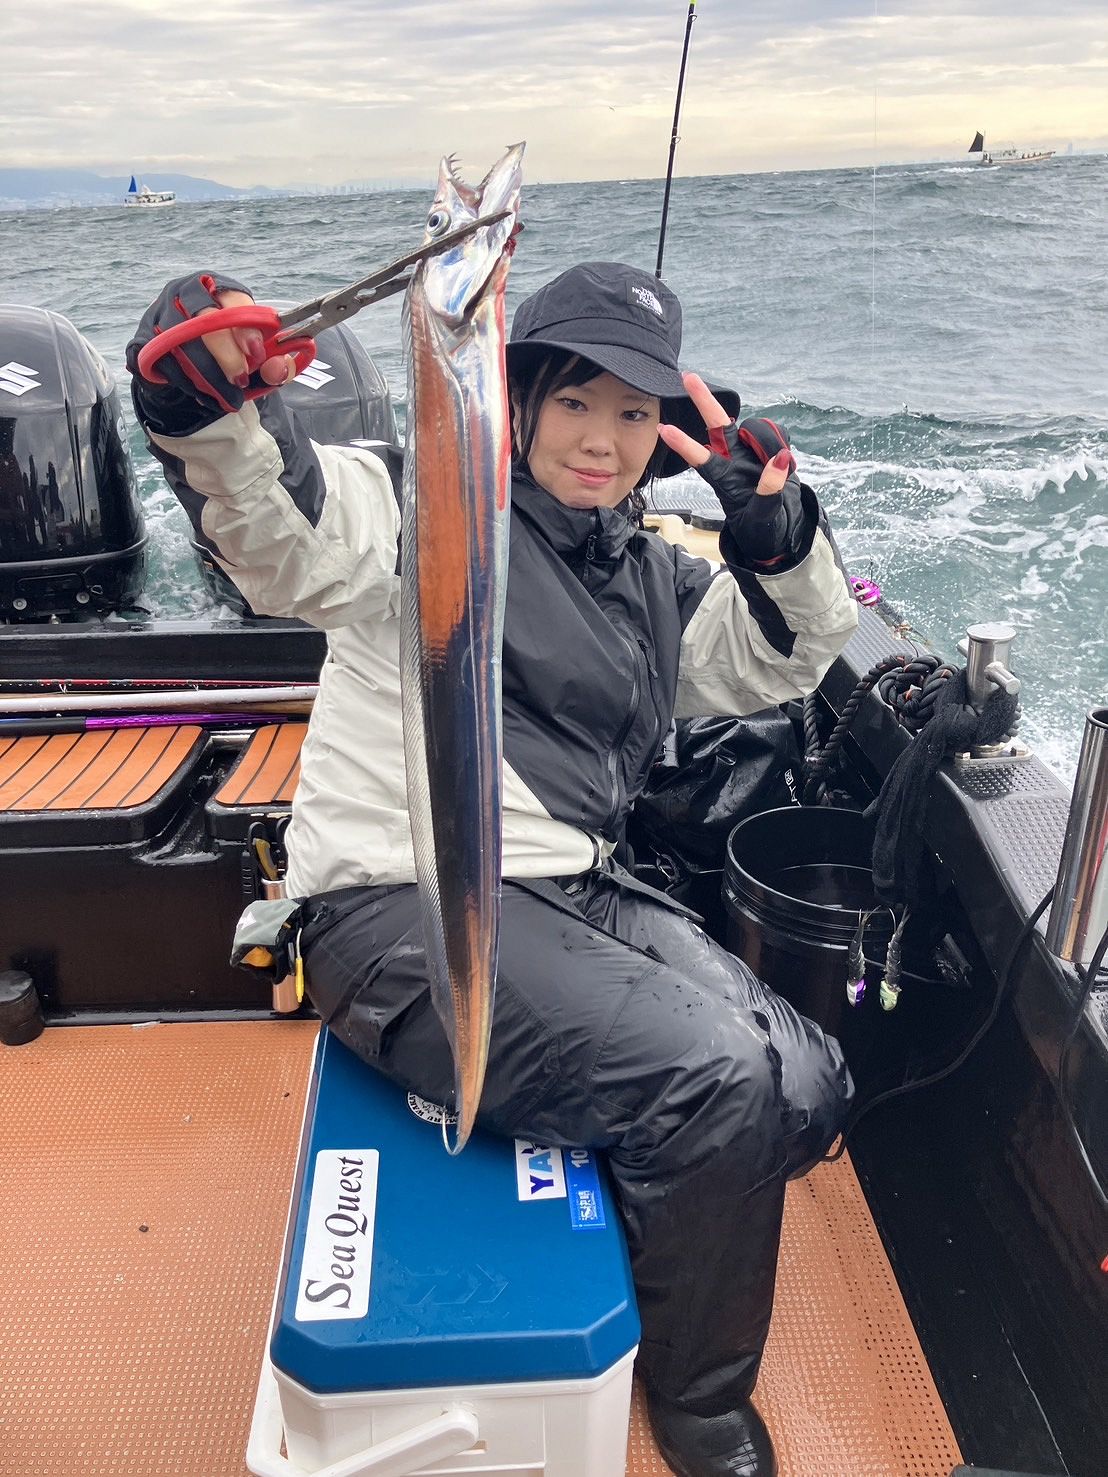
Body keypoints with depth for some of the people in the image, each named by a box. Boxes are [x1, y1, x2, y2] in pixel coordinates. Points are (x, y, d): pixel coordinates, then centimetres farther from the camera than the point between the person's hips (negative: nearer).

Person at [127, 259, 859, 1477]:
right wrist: (204, 417, -46)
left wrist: (780, 535, 1)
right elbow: (282, 530, -23)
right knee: (720, 1082, -21)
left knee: (808, 1092, -4)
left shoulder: (648, 579, 17)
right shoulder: (436, 509, -5)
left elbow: (784, 656, 20)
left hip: (573, 896, 8)